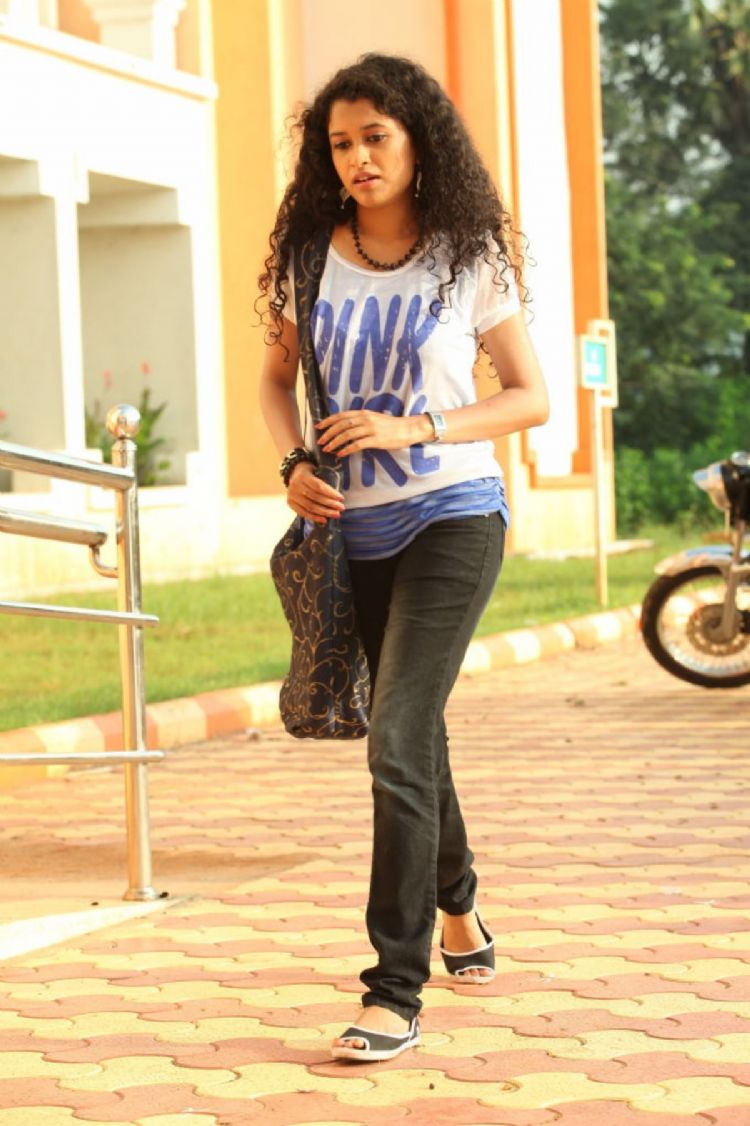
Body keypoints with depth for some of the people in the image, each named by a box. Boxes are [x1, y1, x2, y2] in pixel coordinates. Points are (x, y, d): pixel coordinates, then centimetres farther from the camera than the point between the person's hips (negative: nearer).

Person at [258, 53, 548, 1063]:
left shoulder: (470, 258, -5)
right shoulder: (314, 259, 3)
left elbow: (530, 397, -2)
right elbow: (277, 376, 17)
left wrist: (413, 430, -15)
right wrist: (295, 463, -3)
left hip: (451, 514, -4)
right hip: (356, 526, 4)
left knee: (397, 742, -16)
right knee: (413, 733, 18)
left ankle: (396, 995, -15)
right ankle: (457, 911, 42)